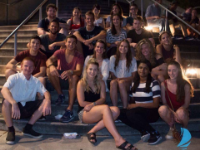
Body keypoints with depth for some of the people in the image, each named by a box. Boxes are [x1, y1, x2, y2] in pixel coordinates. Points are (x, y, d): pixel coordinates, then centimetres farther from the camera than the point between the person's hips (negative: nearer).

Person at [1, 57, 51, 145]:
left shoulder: (36, 81, 7)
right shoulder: (14, 78, -7)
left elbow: (45, 92, -4)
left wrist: (48, 102, -28)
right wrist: (14, 104, -43)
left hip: (28, 109, 4)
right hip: (15, 108, -4)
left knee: (45, 102, -16)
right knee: (6, 101, -34)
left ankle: (28, 128, -11)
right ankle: (10, 130, -14)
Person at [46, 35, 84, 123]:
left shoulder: (79, 56, -10)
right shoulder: (60, 53, -7)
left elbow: (79, 71, -27)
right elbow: (49, 60, -25)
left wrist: (70, 72, -50)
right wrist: (51, 66, -51)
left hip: (71, 76, -2)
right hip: (60, 75, 2)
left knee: (74, 77, -39)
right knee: (50, 70, -29)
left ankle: (69, 110, -45)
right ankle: (60, 95, -15)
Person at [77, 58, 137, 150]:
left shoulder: (101, 83, 15)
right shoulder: (81, 83, 2)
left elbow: (103, 98, 2)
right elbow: (82, 103, -5)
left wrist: (93, 104, -18)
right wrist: (97, 104, -6)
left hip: (97, 113, 5)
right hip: (84, 113, -5)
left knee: (116, 110, -27)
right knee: (105, 108, -35)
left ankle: (92, 131, -30)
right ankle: (118, 140, -45)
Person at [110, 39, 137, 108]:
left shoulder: (132, 60, 11)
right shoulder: (113, 58, 14)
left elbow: (133, 76, 3)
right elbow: (112, 74, 8)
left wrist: (123, 79, -14)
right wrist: (117, 79, -13)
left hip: (127, 83, -1)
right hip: (115, 80, 1)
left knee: (121, 82, -36)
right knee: (113, 82, -35)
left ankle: (125, 107, -37)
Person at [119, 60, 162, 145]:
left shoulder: (153, 83, -4)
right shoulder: (134, 83, 12)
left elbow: (155, 104, -9)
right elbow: (132, 100, 13)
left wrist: (137, 105, -15)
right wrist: (130, 105, -11)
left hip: (151, 112, -5)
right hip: (137, 113, 5)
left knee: (130, 112, -33)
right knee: (120, 113, -21)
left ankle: (154, 134, -20)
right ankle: (143, 131, -22)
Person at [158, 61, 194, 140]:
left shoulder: (185, 85, -9)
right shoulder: (164, 84, -6)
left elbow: (186, 103, -6)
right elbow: (164, 102, -3)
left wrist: (178, 112, -24)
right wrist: (173, 113, -19)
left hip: (182, 110, -1)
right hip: (170, 111, 1)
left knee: (180, 113, -37)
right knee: (162, 109, -33)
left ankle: (185, 128, 1)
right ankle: (171, 127, -1)